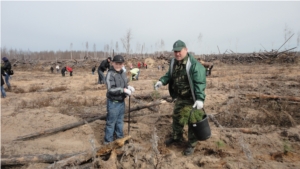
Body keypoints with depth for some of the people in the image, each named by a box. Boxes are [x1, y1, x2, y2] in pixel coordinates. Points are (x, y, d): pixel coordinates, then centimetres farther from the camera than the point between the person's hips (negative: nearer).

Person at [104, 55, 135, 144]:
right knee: (111, 122, 3)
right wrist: (124, 90, -28)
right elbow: (111, 89, -25)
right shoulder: (110, 74, -18)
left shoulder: (123, 73, 6)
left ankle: (120, 137, 37)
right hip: (113, 102, -8)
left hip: (121, 101, 8)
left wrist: (128, 87, -3)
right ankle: (108, 141, 17)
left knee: (120, 121, 21)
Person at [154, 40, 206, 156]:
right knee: (176, 117, 20)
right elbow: (169, 75, 14)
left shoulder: (194, 64, -23)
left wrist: (200, 99, -33)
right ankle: (176, 137, 43)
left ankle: (191, 144, 24)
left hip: (192, 99, -7)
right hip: (179, 98, 7)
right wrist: (162, 81, -5)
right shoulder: (173, 62, 0)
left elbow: (200, 83, -25)